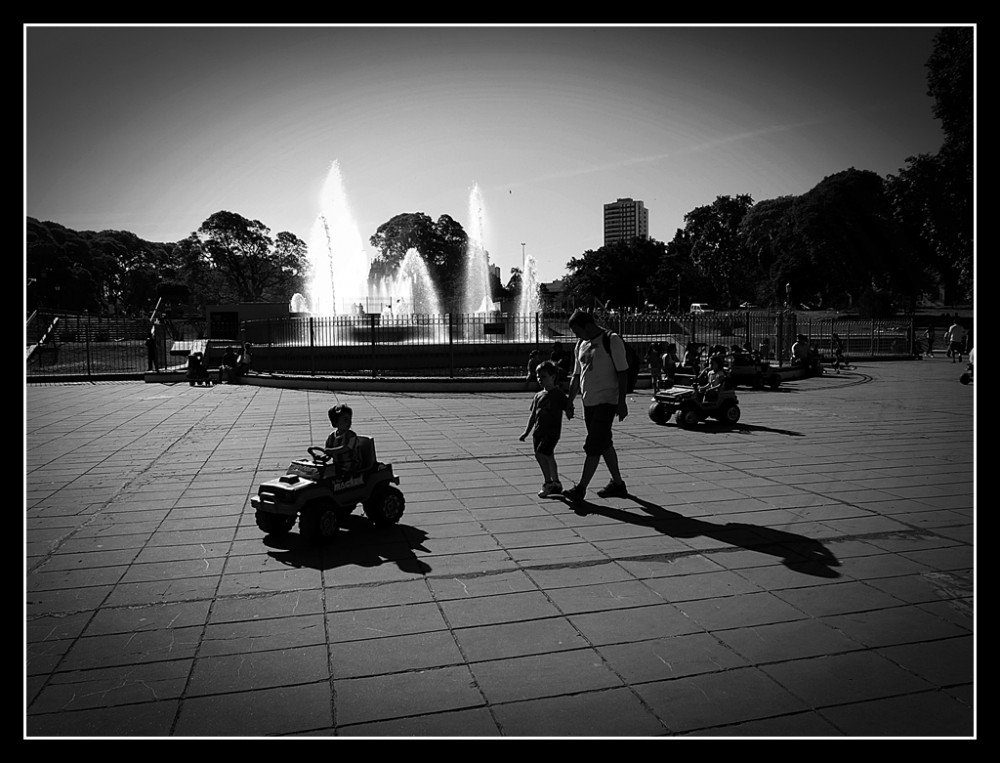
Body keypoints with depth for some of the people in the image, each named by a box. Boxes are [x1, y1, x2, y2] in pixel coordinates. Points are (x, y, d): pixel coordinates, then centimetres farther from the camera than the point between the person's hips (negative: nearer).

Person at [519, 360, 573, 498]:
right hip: (538, 432, 6)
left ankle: (548, 482, -3)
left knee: (540, 454, -17)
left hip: (552, 432, -6)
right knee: (548, 457, 10)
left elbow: (568, 411, -2)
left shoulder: (559, 395, -4)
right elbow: (533, 415, 18)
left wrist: (569, 413, -24)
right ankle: (556, 484, 23)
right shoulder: (538, 395, 12)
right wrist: (526, 431, 15)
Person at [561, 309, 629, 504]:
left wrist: (622, 402, -15)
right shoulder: (581, 345, 12)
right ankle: (618, 484, 23)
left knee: (593, 446, -8)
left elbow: (622, 373, -12)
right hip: (589, 401, 8)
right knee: (604, 444, 13)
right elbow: (577, 376, 17)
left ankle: (581, 488, -3)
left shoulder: (612, 340, -10)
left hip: (607, 401, -8)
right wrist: (570, 401, 13)